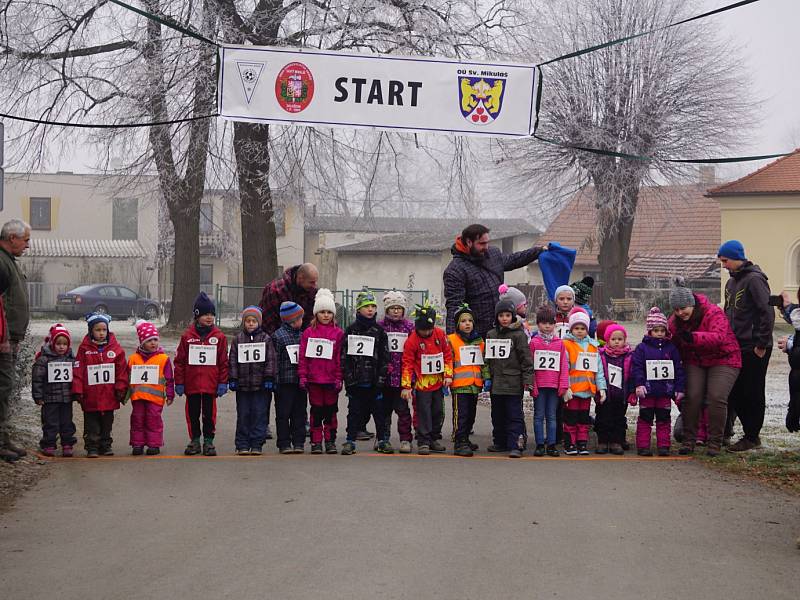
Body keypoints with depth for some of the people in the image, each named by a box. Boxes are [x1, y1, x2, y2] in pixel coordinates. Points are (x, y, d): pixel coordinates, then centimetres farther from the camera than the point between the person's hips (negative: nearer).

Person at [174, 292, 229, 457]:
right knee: (193, 414, 9)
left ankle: (208, 441, 16)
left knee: (209, 413, 6)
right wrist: (179, 382, -1)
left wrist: (223, 383, -2)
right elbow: (179, 361, 2)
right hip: (191, 384, 1)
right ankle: (194, 440, 20)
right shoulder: (187, 336, 0)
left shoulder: (219, 336, 1)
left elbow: (223, 362, 2)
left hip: (211, 385, 0)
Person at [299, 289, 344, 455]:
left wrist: (339, 378, -4)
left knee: (331, 410, 7)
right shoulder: (308, 333, 3)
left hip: (331, 379, 0)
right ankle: (316, 441, 11)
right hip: (313, 379, 0)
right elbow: (303, 357, 3)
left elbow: (340, 358, 1)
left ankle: (330, 441, 15)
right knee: (316, 411, 5)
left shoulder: (338, 333, 3)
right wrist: (302, 377, -3)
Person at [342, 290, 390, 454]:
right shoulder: (351, 330, 4)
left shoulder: (379, 331, 6)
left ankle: (382, 440, 11)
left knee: (379, 410, 3)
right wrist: (347, 376, -7)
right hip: (355, 379, -1)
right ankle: (350, 440, 12)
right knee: (354, 411, 5)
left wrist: (381, 377, -5)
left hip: (374, 380, 1)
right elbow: (344, 355, 1)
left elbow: (384, 356, 4)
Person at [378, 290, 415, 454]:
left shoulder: (409, 327, 4)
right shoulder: (380, 327, 2)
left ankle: (405, 440, 7)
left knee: (402, 408, 1)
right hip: (384, 375, 1)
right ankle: (382, 439, 19)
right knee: (384, 408, 9)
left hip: (403, 375, -1)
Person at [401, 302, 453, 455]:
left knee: (438, 412, 12)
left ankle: (434, 439, 25)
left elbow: (448, 355, 8)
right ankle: (423, 442, 2)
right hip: (422, 384, -5)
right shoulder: (412, 340, -12)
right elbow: (407, 364, -10)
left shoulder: (440, 335, -1)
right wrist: (406, 386, -13)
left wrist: (448, 375, 1)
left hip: (438, 383, 5)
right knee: (423, 414, -4)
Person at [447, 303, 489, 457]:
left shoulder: (479, 341, 13)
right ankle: (460, 444, -6)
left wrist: (486, 378, 9)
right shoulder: (451, 340, -4)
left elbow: (484, 362, 18)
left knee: (471, 414, 14)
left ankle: (465, 439, 27)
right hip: (459, 385, -6)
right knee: (460, 414, -8)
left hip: (475, 385, 6)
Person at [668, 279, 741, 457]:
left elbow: (719, 336, -39)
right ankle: (688, 440, -1)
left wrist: (693, 337, -52)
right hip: (694, 362, 5)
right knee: (692, 397, -12)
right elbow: (673, 344, 10)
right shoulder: (675, 320, -2)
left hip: (723, 360, -5)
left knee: (717, 398, -18)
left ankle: (714, 442, -6)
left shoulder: (713, 312, -21)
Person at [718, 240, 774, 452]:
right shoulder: (732, 282, 15)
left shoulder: (754, 280, -13)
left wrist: (761, 344, -18)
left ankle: (752, 437, 6)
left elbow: (767, 313, -18)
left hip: (754, 349, -9)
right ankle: (750, 433, 18)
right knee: (735, 392, 9)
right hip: (737, 347, 9)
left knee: (753, 393, -1)